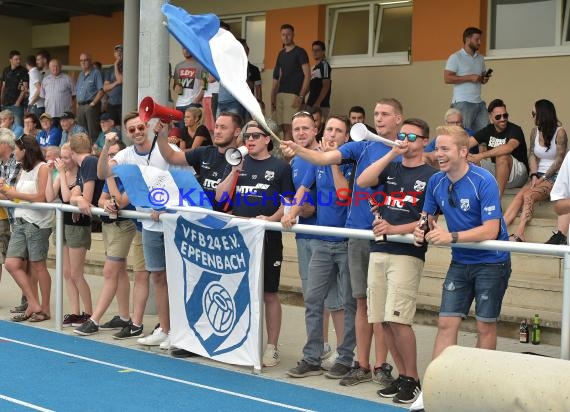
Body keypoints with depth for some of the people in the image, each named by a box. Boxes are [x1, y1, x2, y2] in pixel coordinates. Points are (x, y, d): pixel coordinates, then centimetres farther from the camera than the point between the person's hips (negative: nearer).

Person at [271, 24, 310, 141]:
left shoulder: (300, 52, -1)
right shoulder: (281, 54, 19)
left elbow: (307, 75, -7)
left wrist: (300, 96, -15)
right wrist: (273, 99, 14)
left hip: (293, 95, -7)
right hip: (280, 95, 7)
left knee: (289, 128, -14)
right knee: (283, 128, 4)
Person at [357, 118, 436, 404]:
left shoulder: (431, 176, 0)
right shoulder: (391, 169, 14)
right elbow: (362, 181, -5)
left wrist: (394, 229, -16)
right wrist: (392, 153, -7)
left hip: (407, 254, -5)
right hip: (379, 251, 5)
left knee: (398, 319, -13)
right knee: (385, 321, 5)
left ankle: (412, 379, 1)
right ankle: (403, 375, 17)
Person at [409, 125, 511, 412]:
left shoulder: (484, 181, -20)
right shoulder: (436, 181, -3)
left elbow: (491, 230, -25)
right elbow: (427, 216, 11)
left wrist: (451, 236, -34)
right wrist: (421, 230, -12)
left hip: (491, 262, -5)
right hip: (460, 262, 5)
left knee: (485, 326, 4)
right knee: (446, 323, -1)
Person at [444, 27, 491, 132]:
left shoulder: (480, 59, 18)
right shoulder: (455, 57, -3)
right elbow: (447, 78, -12)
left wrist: (485, 79, 3)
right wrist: (469, 78, -15)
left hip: (479, 103, 6)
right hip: (462, 103, -6)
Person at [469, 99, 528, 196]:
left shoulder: (515, 130, -14)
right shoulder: (488, 130, 4)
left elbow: (509, 147, -37)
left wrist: (481, 155, -41)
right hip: (496, 171, 6)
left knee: (502, 156, -34)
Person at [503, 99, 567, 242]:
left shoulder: (560, 132, -8)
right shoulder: (535, 131, 11)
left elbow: (560, 160, -10)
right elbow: (532, 156, 10)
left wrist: (543, 178, -14)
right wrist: (534, 175, -6)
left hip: (554, 177, -5)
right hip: (539, 176, 5)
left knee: (529, 195, -31)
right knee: (519, 195, -24)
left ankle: (519, 234, -45)